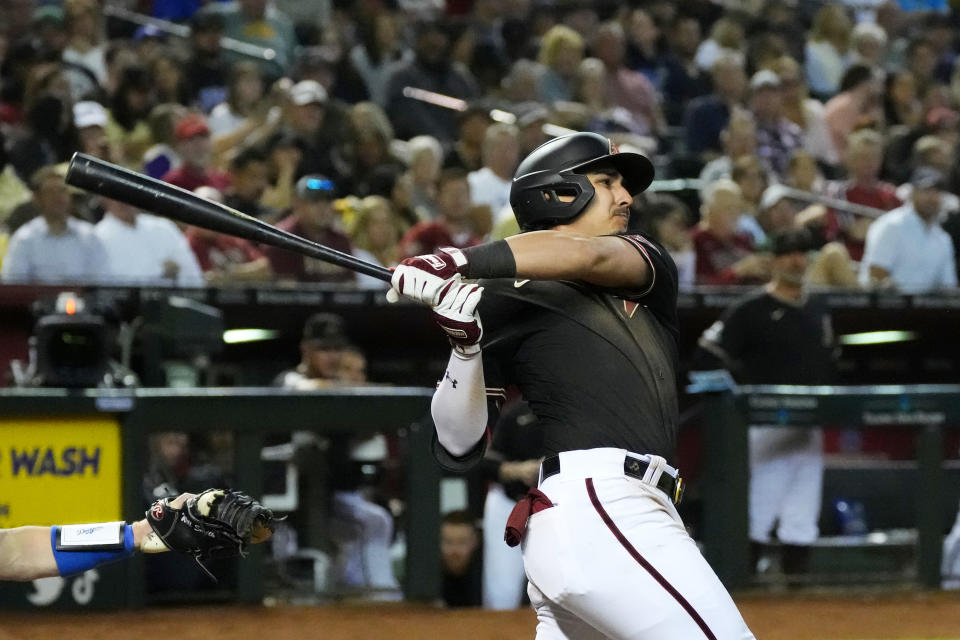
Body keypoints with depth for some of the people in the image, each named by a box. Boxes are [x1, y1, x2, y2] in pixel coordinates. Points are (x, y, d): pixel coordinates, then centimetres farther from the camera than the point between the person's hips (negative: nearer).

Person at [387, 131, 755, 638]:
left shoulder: (646, 265, 21)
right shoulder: (507, 305, 9)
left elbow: (593, 256, -5)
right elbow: (458, 448, 4)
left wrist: (466, 260, -19)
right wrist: (464, 345, -11)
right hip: (596, 506, -6)